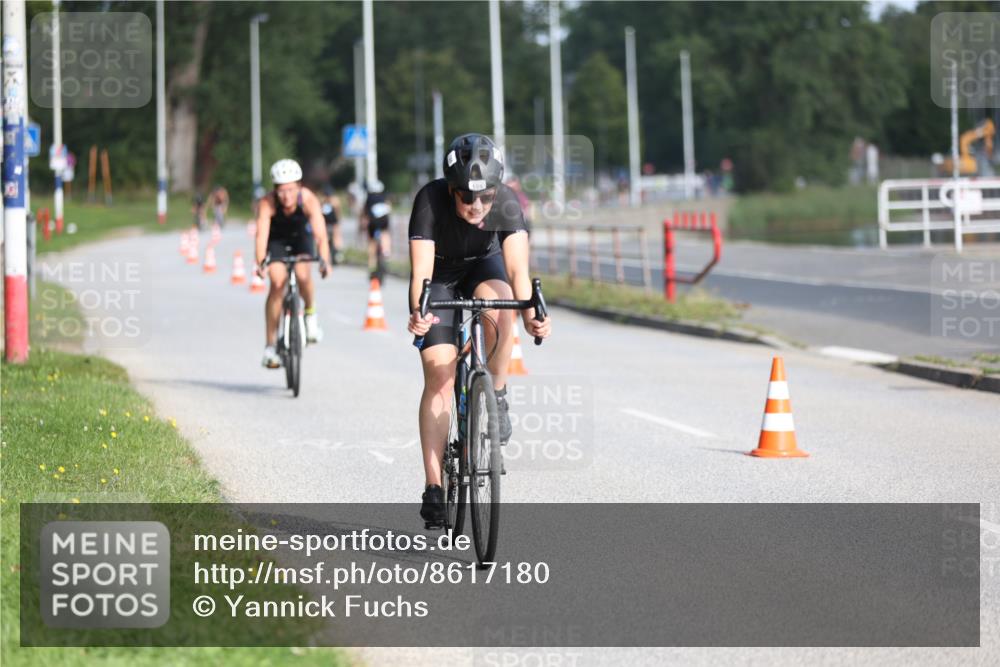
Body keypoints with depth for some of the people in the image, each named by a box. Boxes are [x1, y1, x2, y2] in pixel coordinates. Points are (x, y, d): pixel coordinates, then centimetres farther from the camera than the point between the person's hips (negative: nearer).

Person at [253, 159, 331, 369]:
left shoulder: (309, 200, -31)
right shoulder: (267, 203, -32)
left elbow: (320, 233, -40)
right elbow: (262, 234, -42)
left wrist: (324, 261, -56)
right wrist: (260, 263, -58)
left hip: (301, 237, 0)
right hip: (277, 239, 0)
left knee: (303, 275, -28)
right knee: (277, 283, -18)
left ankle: (310, 313, 6)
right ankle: (270, 346, -12)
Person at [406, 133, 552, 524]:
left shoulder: (507, 204, -30)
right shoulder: (430, 202, -34)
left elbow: (517, 268, -39)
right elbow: (421, 272, -41)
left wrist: (530, 314, -56)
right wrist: (418, 312, -61)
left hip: (484, 266, 1)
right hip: (440, 275, -1)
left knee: (498, 307, -35)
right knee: (439, 375, -12)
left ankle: (496, 396, -10)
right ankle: (433, 488, -9)